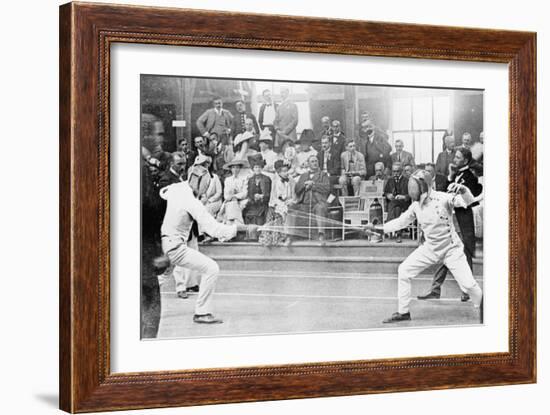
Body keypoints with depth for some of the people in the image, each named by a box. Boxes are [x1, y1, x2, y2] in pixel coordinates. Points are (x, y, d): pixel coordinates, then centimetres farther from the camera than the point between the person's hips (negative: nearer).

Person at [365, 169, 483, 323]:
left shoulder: (443, 198, -22)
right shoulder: (416, 205, -4)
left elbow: (468, 200, -34)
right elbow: (401, 221, 10)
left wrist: (462, 189, -55)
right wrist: (378, 228, 6)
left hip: (451, 248, -5)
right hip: (430, 248, 5)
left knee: (468, 284, -12)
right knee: (403, 271, -3)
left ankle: (484, 310, 18)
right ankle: (403, 312, 9)